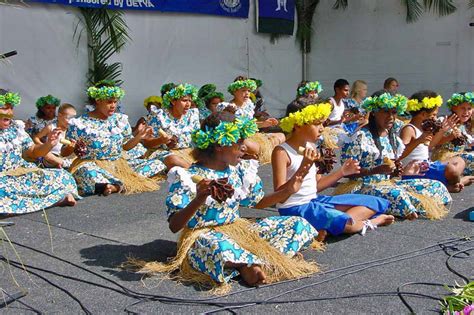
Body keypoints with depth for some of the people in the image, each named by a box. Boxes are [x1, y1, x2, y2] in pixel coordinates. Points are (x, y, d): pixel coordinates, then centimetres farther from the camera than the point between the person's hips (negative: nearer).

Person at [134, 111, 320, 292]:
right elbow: (174, 226, -19)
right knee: (220, 246, -46)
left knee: (299, 224, -2)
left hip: (239, 230, 8)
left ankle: (245, 262, -16)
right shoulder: (188, 178, -15)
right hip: (203, 236, -7)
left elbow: (257, 202, 19)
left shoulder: (240, 170, 5)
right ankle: (247, 264, -17)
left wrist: (288, 189, 5)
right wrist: (199, 200, -35)